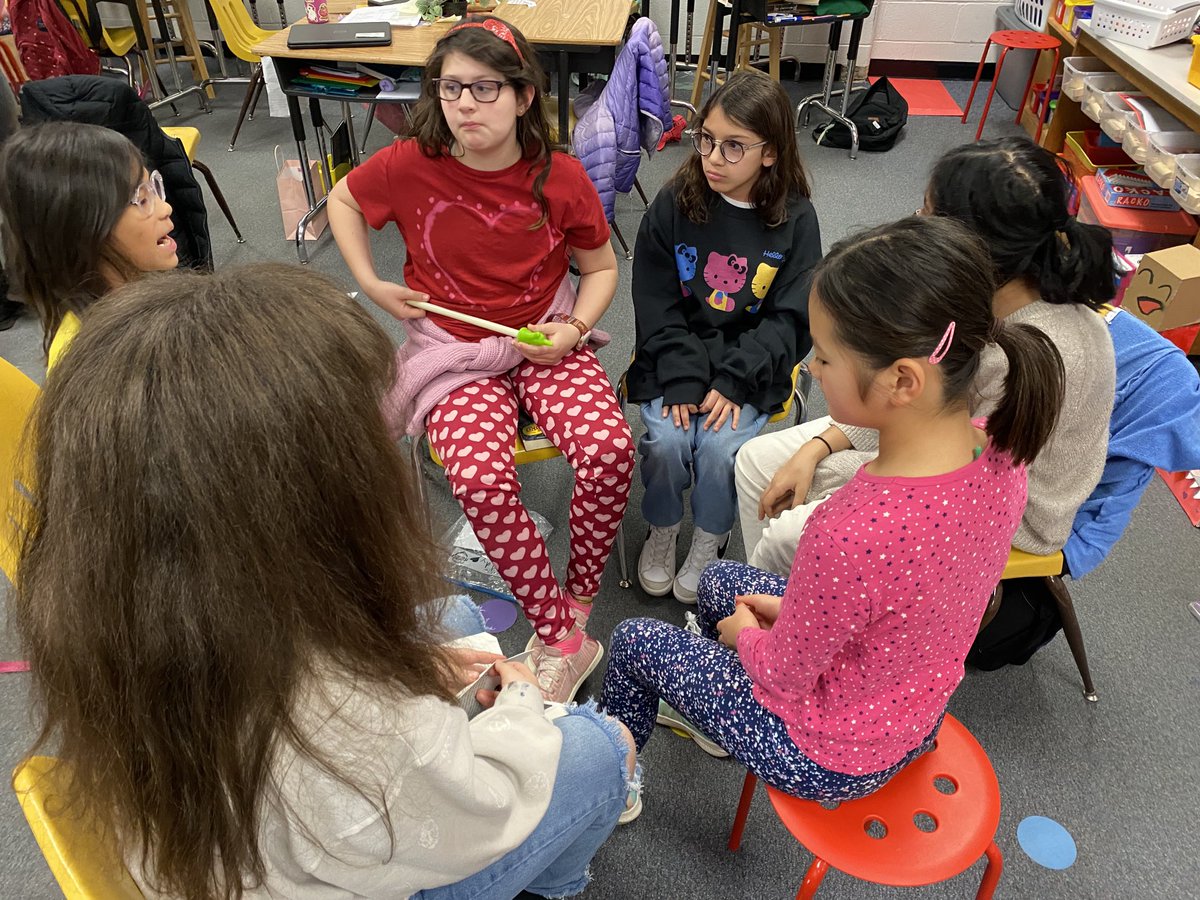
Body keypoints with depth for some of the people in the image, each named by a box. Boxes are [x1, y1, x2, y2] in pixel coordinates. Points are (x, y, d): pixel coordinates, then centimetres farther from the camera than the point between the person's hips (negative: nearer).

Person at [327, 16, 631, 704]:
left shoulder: (560, 177, -6)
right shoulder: (412, 165, -7)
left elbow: (601, 268, 7)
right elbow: (343, 198, 13)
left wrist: (574, 329, -11)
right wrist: (372, 285, 3)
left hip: (548, 344, 1)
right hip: (456, 354, 0)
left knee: (611, 449, -27)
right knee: (481, 480, -30)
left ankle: (578, 604, -1)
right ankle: (562, 640, -12)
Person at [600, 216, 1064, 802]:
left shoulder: (853, 534, -44)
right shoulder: (999, 451, -19)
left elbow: (783, 675, -24)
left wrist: (746, 632, -3)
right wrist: (799, 610, 2)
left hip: (828, 762, -7)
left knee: (634, 640, 14)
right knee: (719, 580, 25)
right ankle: (708, 712, 52)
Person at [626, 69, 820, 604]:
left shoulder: (795, 220, -5)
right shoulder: (674, 204, -3)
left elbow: (790, 319, -5)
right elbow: (656, 304, -4)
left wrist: (734, 381, -17)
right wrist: (682, 377, -16)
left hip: (752, 362, -1)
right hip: (675, 356, 1)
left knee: (721, 447, -22)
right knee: (666, 439, -21)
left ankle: (708, 542, 9)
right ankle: (661, 531, 11)